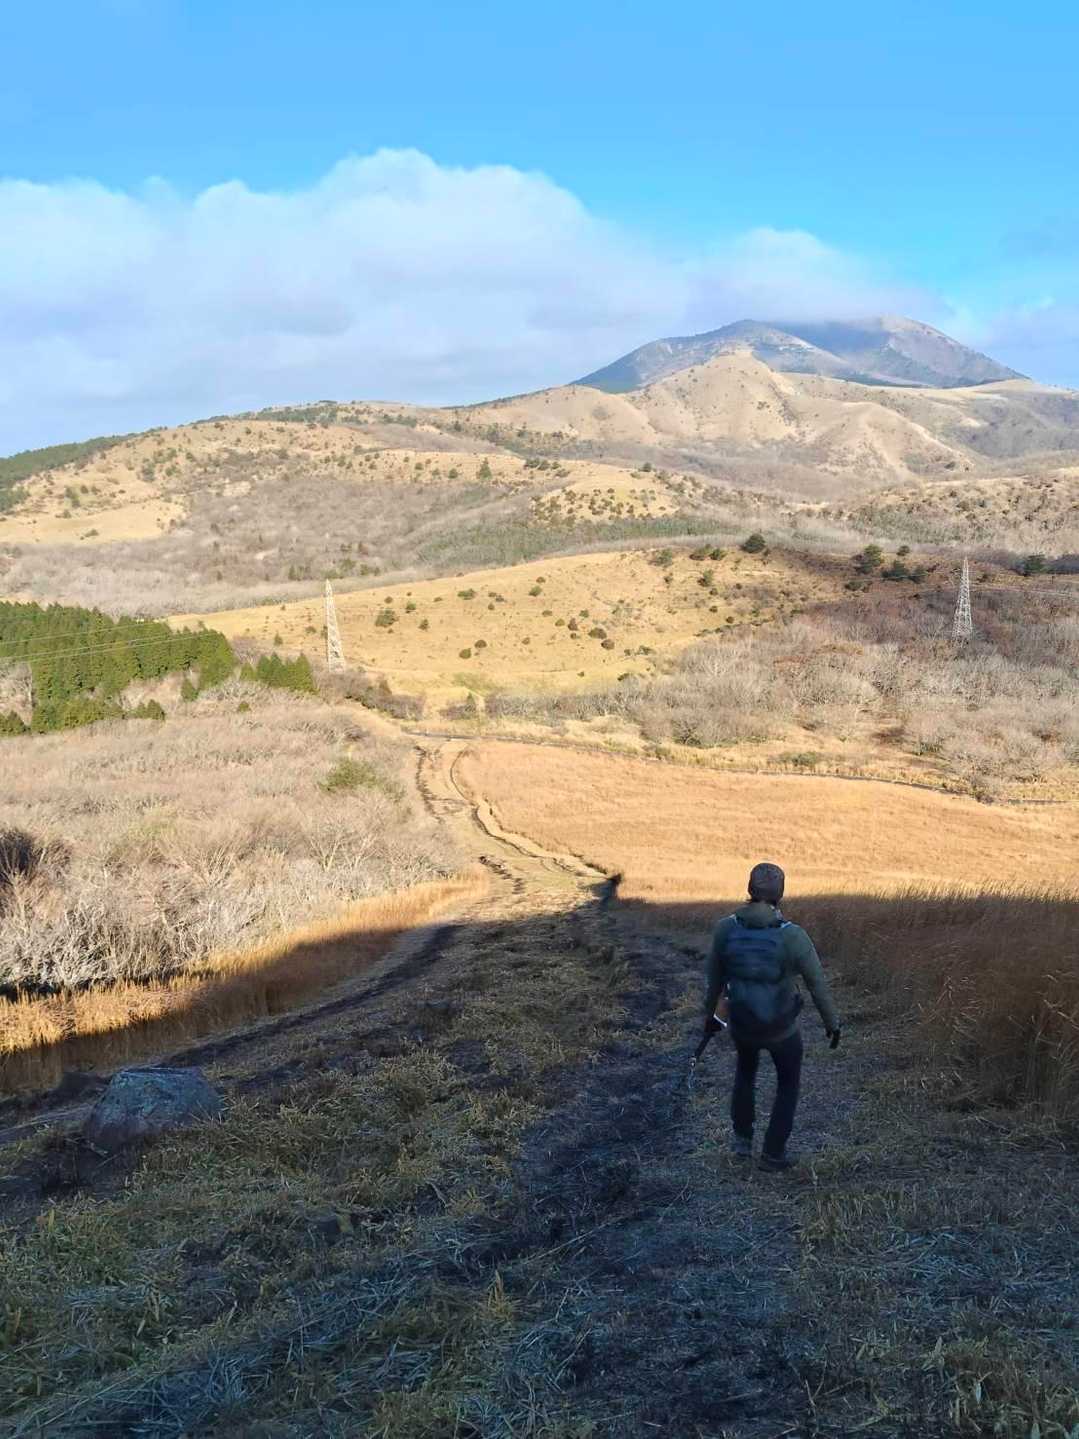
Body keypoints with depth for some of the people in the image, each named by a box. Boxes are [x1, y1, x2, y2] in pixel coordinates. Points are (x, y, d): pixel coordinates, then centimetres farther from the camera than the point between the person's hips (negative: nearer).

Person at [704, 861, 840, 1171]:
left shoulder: (725, 928, -16)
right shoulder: (793, 936, -25)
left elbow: (715, 977, -1)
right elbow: (819, 985, -15)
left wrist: (709, 1013, 16)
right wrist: (832, 1022, 3)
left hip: (741, 1023, 3)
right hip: (782, 1028, -3)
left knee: (745, 1070, 35)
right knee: (788, 1084, 26)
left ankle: (743, 1140, 42)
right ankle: (773, 1154, 34)